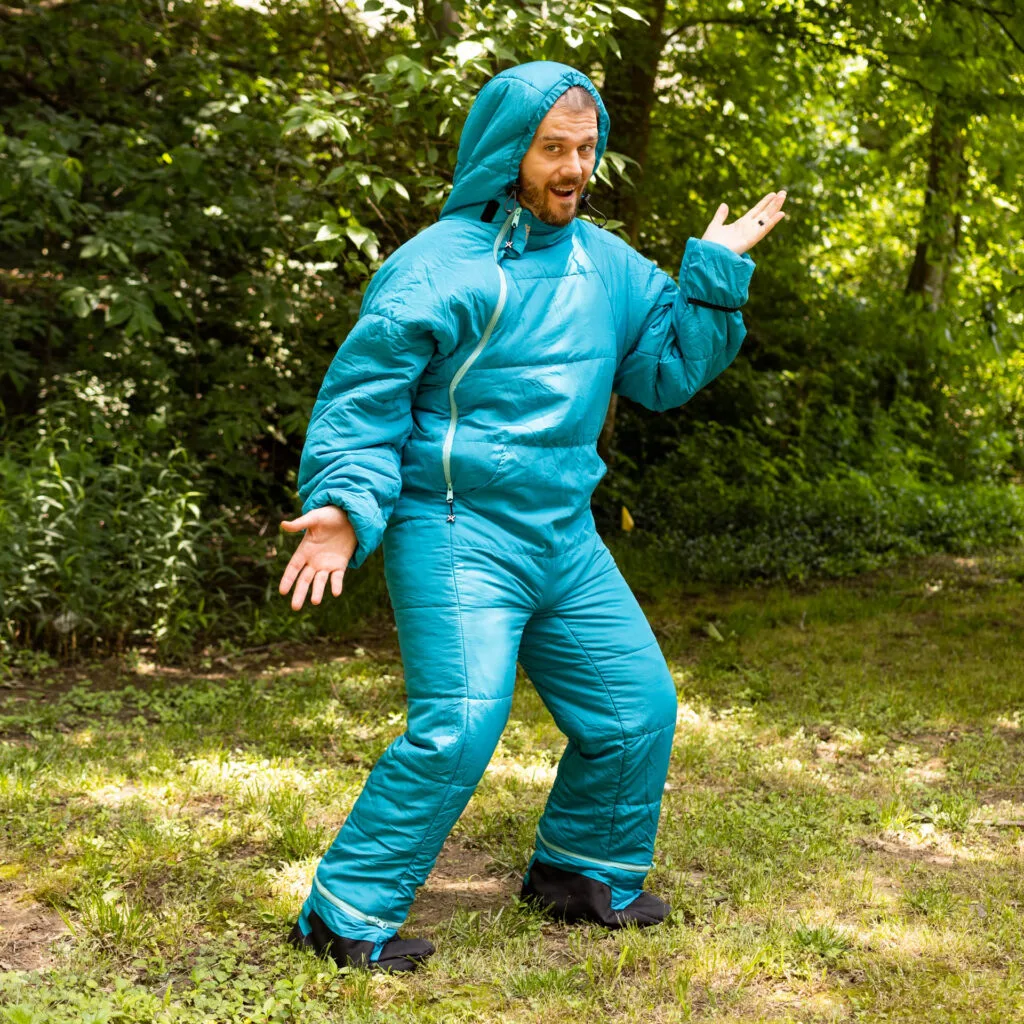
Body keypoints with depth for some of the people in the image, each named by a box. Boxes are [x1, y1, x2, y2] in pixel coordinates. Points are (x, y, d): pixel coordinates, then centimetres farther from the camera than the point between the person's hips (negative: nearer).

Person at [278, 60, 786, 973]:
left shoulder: (606, 264, 11)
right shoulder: (440, 265, -11)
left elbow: (666, 371, 12)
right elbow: (363, 395, -12)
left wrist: (716, 273, 3)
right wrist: (347, 504, -25)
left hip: (566, 540, 8)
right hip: (458, 536, -7)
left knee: (638, 704, 11)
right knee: (458, 726, -16)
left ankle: (583, 872, 34)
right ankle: (348, 914, -1)